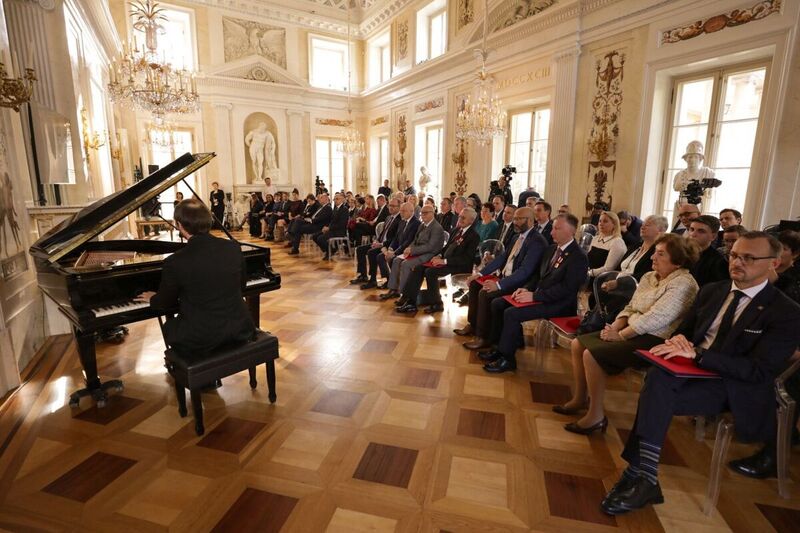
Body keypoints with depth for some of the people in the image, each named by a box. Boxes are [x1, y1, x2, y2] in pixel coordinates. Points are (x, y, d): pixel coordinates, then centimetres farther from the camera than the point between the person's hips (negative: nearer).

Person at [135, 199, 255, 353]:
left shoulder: (175, 262, -16)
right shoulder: (234, 248, -7)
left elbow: (165, 302, 1)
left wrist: (152, 299, 25)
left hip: (200, 340, -3)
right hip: (238, 329, 3)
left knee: (169, 326, 29)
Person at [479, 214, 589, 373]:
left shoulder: (578, 257, -15)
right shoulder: (551, 249, 12)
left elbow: (566, 289, -21)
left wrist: (534, 296, -23)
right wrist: (527, 288, 0)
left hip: (558, 304, -9)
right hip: (538, 295, 9)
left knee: (512, 313, -25)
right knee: (497, 304, -1)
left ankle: (507, 358, -10)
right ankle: (500, 346, 8)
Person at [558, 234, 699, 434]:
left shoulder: (682, 283, -15)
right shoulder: (649, 277, 11)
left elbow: (655, 318, -23)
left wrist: (620, 335, -18)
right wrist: (614, 327, -6)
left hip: (655, 341, -9)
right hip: (632, 332, 9)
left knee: (592, 354, -23)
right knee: (578, 343, -1)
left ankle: (596, 416, -7)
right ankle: (580, 399, 14)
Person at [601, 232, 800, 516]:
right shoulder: (710, 291, 12)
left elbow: (759, 370, -14)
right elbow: (684, 330, 18)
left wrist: (696, 353, -25)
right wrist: (679, 341, -8)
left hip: (733, 388, -4)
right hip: (693, 372, 5)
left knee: (656, 390, -31)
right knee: (658, 377, -31)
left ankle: (638, 475, -20)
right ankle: (645, 481, -27)